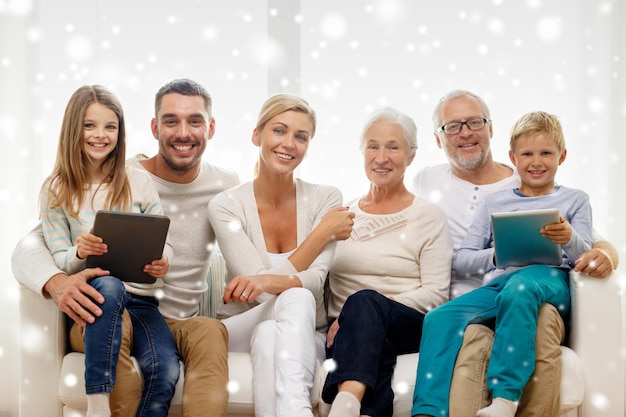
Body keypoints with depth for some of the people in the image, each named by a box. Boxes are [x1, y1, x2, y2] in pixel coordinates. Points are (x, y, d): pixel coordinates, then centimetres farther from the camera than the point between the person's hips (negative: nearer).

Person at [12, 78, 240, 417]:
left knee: (211, 330, -34)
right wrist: (57, 283, -36)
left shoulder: (226, 186, 2)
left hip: (181, 323, 2)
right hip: (111, 316, -1)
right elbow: (27, 249, -13)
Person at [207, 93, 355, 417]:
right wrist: (323, 233, -15)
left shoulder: (325, 200, -2)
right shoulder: (225, 206, -6)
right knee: (296, 299, -34)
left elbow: (316, 281, -17)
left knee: (269, 336, -37)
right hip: (239, 331, 0)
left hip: (304, 337, 1)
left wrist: (268, 281, -38)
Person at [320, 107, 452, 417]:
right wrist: (340, 322, -8)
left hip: (409, 328, -2)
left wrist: (367, 309, -15)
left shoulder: (429, 217, 8)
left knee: (364, 301, -38)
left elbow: (435, 294, -3)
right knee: (374, 348, -37)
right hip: (348, 331, 3)